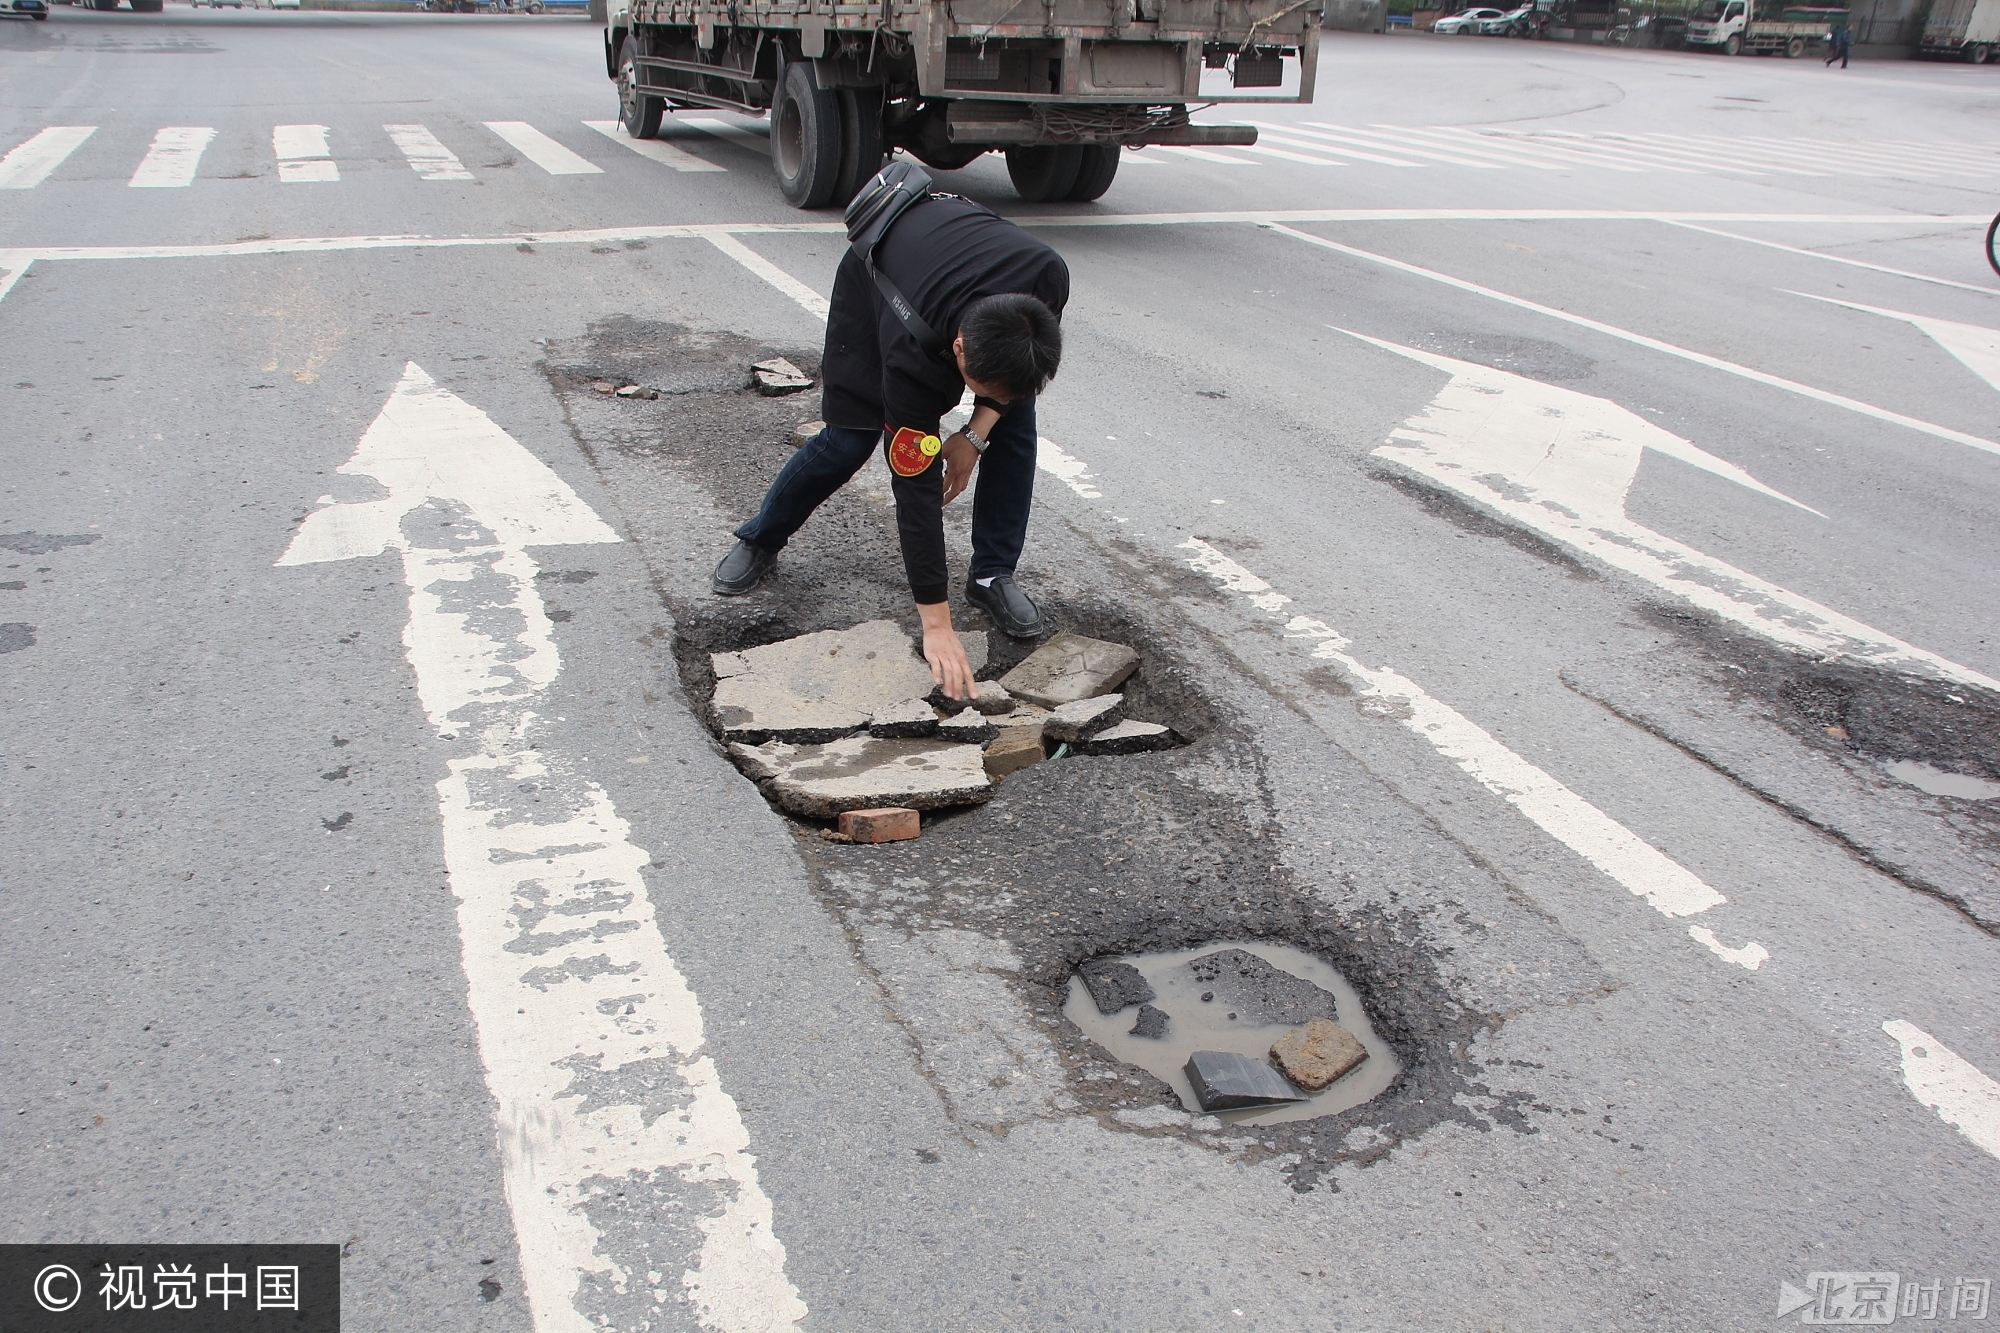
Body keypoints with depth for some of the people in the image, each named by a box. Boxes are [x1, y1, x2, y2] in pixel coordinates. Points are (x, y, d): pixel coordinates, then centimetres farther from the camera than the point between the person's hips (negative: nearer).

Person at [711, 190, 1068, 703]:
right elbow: (916, 488, -39)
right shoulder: (912, 355, -45)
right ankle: (759, 541, 19)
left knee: (1014, 427, -13)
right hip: (874, 270, -3)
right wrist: (937, 624, -38)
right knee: (849, 439, -7)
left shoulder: (1050, 280, -38)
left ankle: (993, 575, 2)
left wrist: (977, 431, -21)